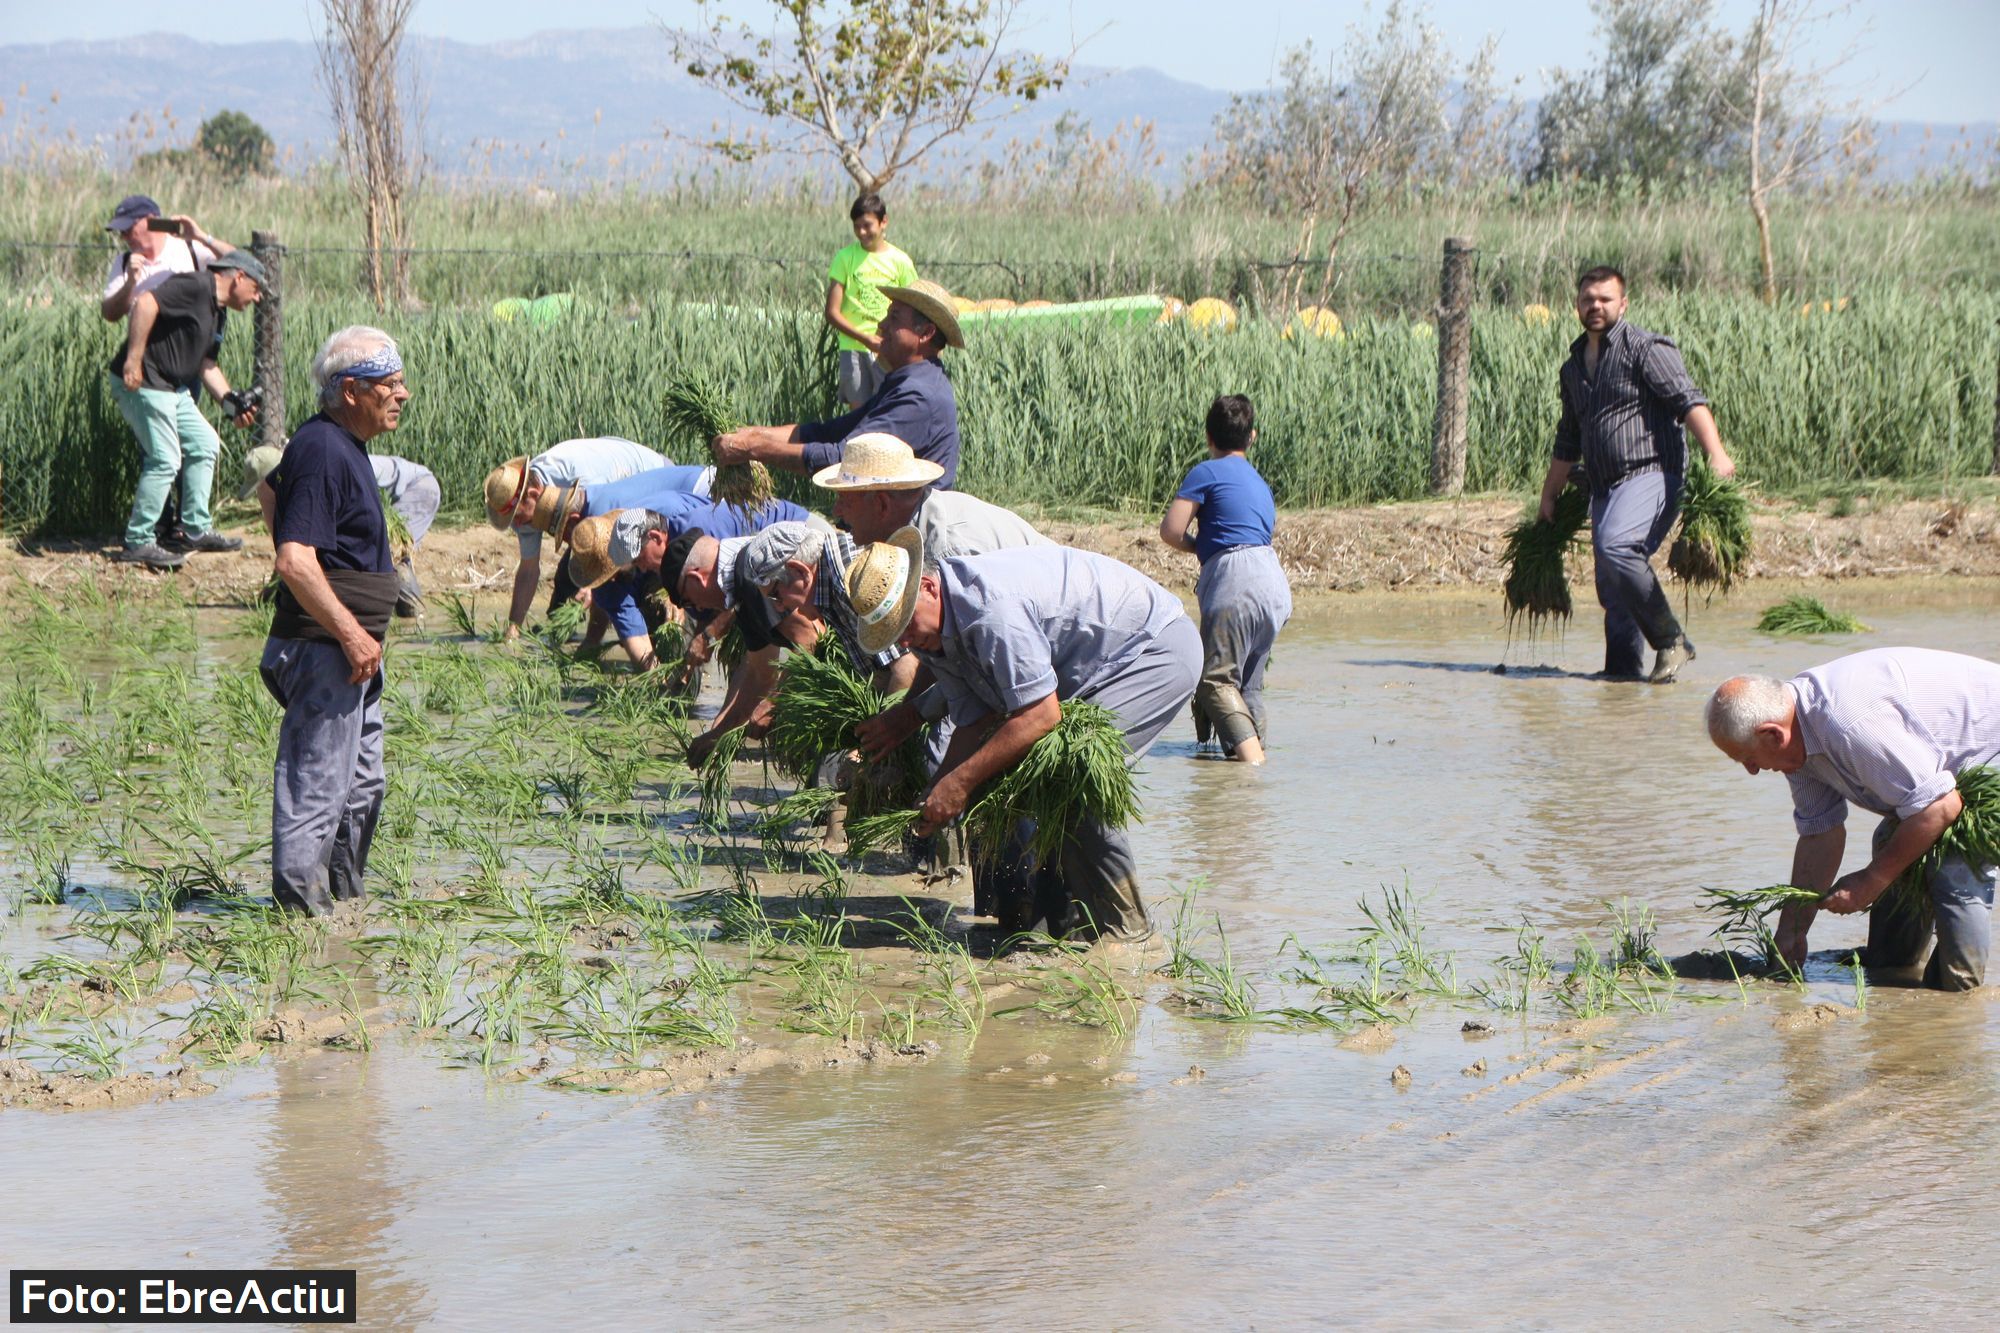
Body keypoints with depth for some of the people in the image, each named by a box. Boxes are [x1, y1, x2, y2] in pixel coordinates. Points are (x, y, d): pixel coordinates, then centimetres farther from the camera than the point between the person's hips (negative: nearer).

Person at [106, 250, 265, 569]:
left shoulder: (216, 311, 18)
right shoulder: (196, 287, -15)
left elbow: (207, 364, 22)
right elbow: (146, 302, -27)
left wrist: (234, 404, 11)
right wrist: (133, 359, -29)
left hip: (173, 388, 11)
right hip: (142, 385, -11)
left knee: (205, 445, 15)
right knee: (165, 459, -11)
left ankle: (197, 531, 23)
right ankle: (138, 543, -4)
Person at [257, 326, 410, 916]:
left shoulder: (339, 445, 13)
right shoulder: (324, 452, -19)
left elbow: (272, 487, 33)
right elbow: (294, 561, -27)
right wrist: (351, 633, -24)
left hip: (351, 648, 11)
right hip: (325, 648, -11)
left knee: (362, 785, 18)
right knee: (317, 781, -6)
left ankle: (342, 892, 28)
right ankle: (300, 898, -1)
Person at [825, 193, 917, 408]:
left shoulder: (900, 261, 4)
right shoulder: (845, 257, 2)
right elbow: (832, 312, -2)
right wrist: (866, 339, -13)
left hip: (888, 350, 0)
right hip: (852, 348, 0)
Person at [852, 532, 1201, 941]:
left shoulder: (992, 604, -32)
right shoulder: (938, 633, -1)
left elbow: (1042, 715, -33)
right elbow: (975, 723, 1)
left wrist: (961, 781, -30)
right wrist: (933, 798, -13)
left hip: (1160, 647, -10)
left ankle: (1119, 921, -13)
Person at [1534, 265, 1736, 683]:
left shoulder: (1645, 348, -3)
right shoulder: (1573, 367, 20)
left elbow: (1688, 399, -14)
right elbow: (1568, 441, 30)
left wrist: (1715, 453, -27)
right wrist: (1549, 497, 31)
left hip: (1651, 474, -8)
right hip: (1605, 488, 8)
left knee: (1616, 547, -29)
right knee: (1611, 589, 4)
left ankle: (1671, 641, -20)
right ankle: (1622, 671, 9)